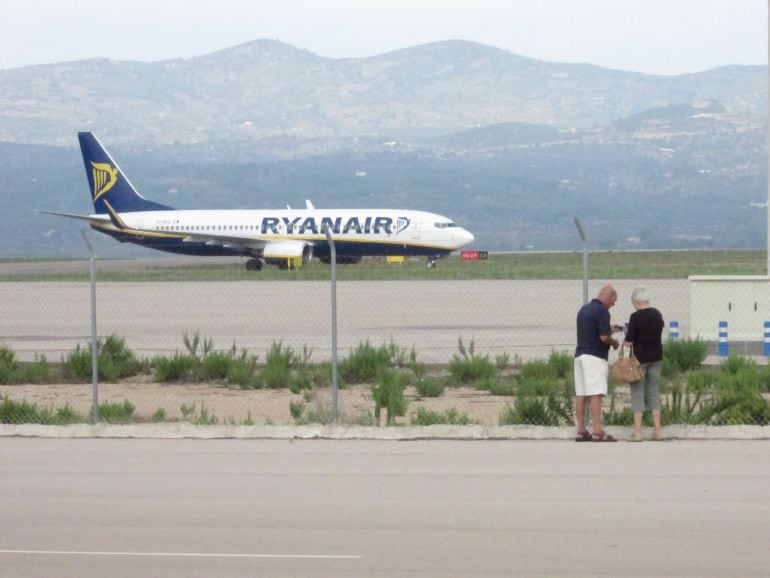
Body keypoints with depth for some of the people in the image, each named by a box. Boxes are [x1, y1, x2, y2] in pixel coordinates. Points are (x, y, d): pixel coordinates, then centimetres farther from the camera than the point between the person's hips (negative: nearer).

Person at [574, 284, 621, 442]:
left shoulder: (584, 309, 16)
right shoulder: (602, 311, -11)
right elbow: (604, 337, -18)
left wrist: (609, 329, 26)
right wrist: (614, 342, 2)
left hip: (580, 355, 9)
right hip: (594, 357, -9)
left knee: (581, 394, 7)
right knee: (595, 394, -11)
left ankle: (581, 431, 8)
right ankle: (597, 432, -16)